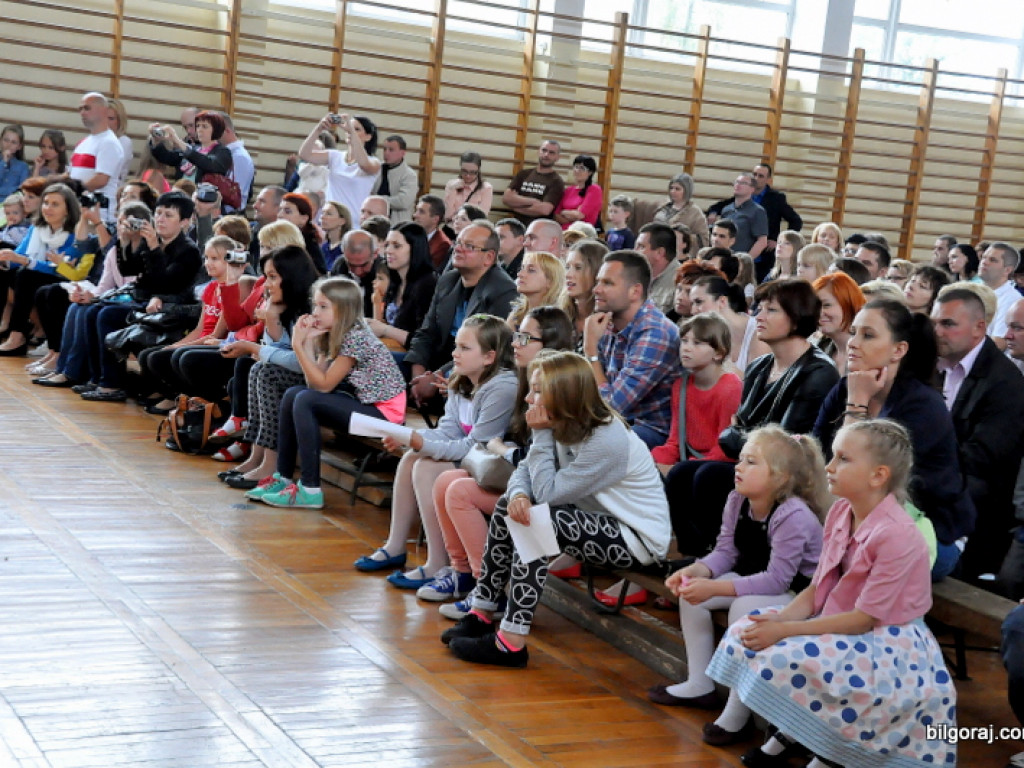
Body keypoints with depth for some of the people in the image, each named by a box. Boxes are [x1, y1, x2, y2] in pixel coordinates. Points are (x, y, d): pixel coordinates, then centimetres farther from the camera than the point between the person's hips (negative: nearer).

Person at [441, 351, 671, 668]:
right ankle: (481, 614, 5)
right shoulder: (566, 427, 2)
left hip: (638, 539, -10)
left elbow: (548, 492, -24)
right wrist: (518, 494, -23)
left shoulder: (607, 440, -26)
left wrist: (541, 434, -19)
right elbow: (524, 472, 0)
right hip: (600, 520, 10)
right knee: (509, 506, 3)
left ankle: (511, 642, -26)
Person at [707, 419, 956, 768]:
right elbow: (817, 590, 6)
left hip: (885, 644, -9)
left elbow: (864, 618, -24)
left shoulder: (897, 536, -24)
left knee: (784, 659, -28)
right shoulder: (840, 512, 2)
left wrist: (785, 631, -25)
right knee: (745, 633, -4)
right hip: (837, 624, 9)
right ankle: (785, 734, 6)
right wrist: (778, 620, -15)